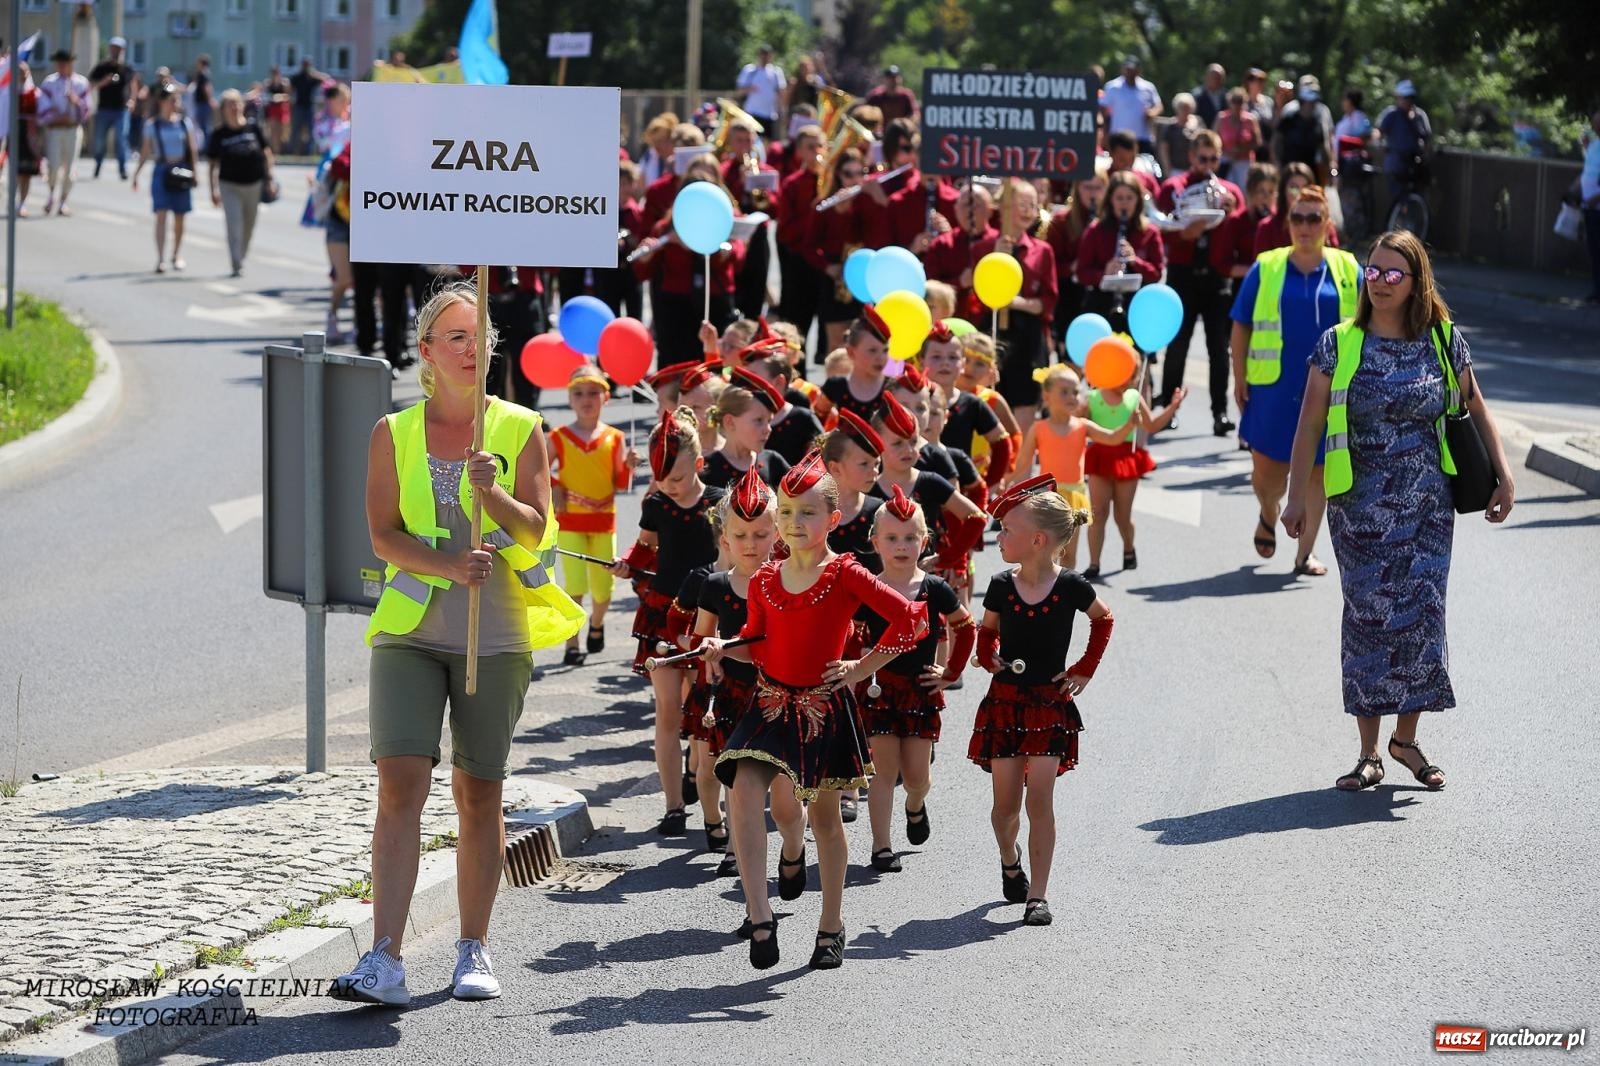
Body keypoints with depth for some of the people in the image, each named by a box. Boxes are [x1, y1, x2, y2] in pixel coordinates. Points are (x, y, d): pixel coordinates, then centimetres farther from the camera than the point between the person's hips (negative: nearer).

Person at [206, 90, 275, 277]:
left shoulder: (253, 128, 0)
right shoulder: (219, 134, -4)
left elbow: (266, 153, 7)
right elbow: (214, 164, -1)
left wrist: (269, 178, 1)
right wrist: (214, 189, -8)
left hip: (254, 184, 2)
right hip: (230, 185, -2)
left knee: (249, 226, 12)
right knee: (234, 226, -10)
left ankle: (241, 259, 30)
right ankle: (237, 266, -10)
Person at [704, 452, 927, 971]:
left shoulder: (844, 574, -10)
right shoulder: (764, 581, 3)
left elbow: (909, 618, -12)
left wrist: (862, 669, -8)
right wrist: (723, 648, -5)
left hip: (824, 706, -3)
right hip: (771, 701, 3)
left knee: (825, 814, 11)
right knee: (744, 789, -21)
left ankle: (831, 925, 28)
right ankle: (760, 918, -20)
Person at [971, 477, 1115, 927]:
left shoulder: (1070, 587, -9)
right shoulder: (1002, 586, -3)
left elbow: (1103, 618, 11)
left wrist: (1086, 667, 5)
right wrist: (988, 657, -2)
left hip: (1050, 705, -2)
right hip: (1005, 702, 2)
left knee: (1040, 801, -7)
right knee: (1006, 802, 6)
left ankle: (1038, 894, -1)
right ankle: (1009, 858, 37)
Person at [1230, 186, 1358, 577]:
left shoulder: (1347, 270, 4)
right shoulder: (1266, 269, 2)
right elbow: (1241, 326, 6)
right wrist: (1239, 379, 1)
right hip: (1273, 387, 0)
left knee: (1316, 470, 4)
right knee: (1267, 470, 3)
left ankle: (1305, 553, 12)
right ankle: (1269, 515, 36)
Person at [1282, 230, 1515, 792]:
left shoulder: (1444, 342, 3)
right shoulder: (1338, 345, 0)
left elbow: (1476, 409, 13)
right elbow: (1310, 424, 1)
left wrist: (1503, 475, 8)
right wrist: (1297, 496, -2)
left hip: (1428, 504, 1)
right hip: (1359, 507, -1)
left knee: (1422, 612, -2)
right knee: (1368, 615, -1)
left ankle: (1406, 739, 13)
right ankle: (1369, 752, 6)